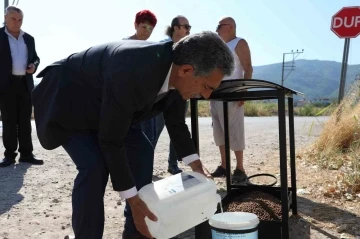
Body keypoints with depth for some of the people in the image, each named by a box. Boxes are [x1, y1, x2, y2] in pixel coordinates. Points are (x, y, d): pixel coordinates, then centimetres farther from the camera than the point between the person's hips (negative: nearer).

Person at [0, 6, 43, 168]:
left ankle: (26, 154, 12)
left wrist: (34, 65, -2)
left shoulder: (29, 38, 14)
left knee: (25, 121, 7)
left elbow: (35, 57, 21)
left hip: (25, 84, 4)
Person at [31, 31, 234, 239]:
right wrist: (133, 200, -29)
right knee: (94, 166, -24)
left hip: (108, 103, 8)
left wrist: (195, 164, -2)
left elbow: (176, 121, 0)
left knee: (141, 152, 1)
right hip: (68, 99, -7)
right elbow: (110, 141, -34)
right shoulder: (132, 74, -42)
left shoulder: (175, 69, -17)